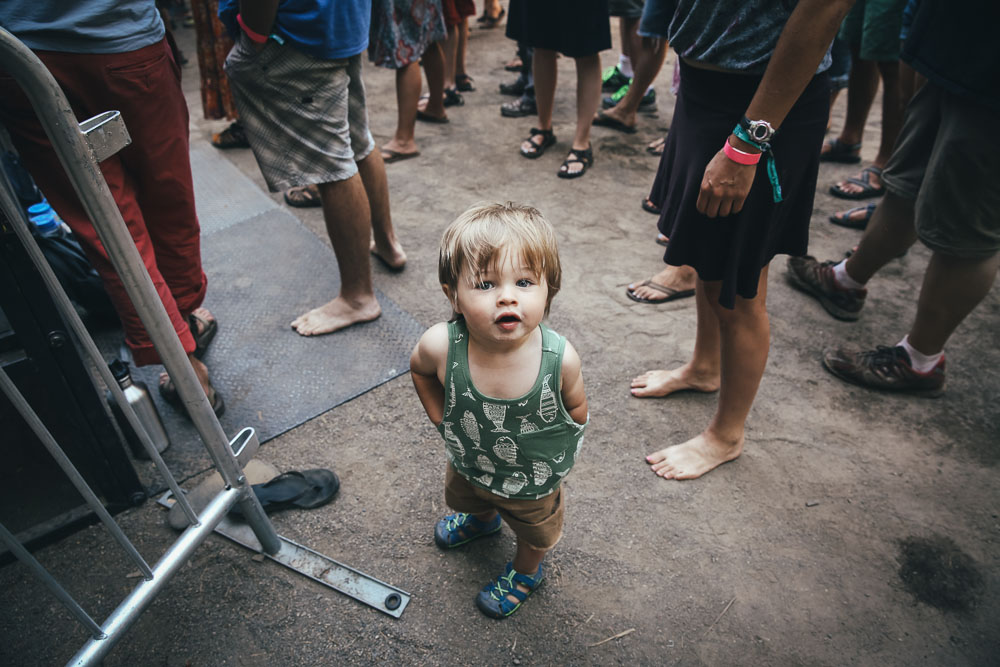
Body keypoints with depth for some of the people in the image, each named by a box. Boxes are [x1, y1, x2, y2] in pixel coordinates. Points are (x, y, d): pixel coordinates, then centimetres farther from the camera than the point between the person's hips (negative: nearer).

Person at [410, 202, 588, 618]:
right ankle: (483, 519, 74)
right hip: (468, 465, 3)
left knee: (536, 533, 29)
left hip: (534, 483, -2)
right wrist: (440, 417, -6)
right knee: (463, 497, 37)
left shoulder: (560, 358, -37)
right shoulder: (442, 347, -34)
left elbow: (576, 408, -13)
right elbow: (419, 368, -7)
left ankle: (525, 573, 64)